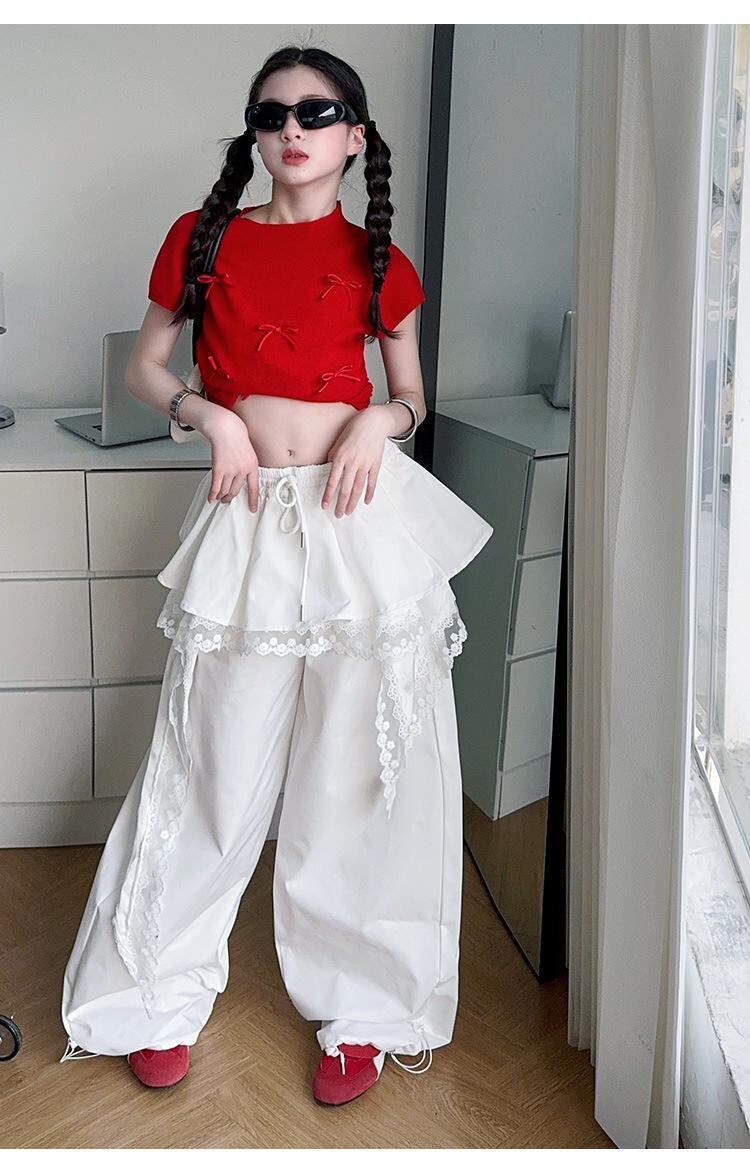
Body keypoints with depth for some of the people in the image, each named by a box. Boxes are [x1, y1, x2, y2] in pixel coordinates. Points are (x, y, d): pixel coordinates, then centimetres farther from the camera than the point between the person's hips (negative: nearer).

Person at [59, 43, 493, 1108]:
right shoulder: (203, 239, 8)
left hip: (362, 513, 0)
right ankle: (160, 991, 26)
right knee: (216, 762, 6)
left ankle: (361, 1006, 22)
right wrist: (210, 415, -6)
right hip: (248, 519, 0)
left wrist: (383, 421, -6)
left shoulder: (378, 260, 8)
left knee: (361, 764, 5)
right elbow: (146, 367, 14)